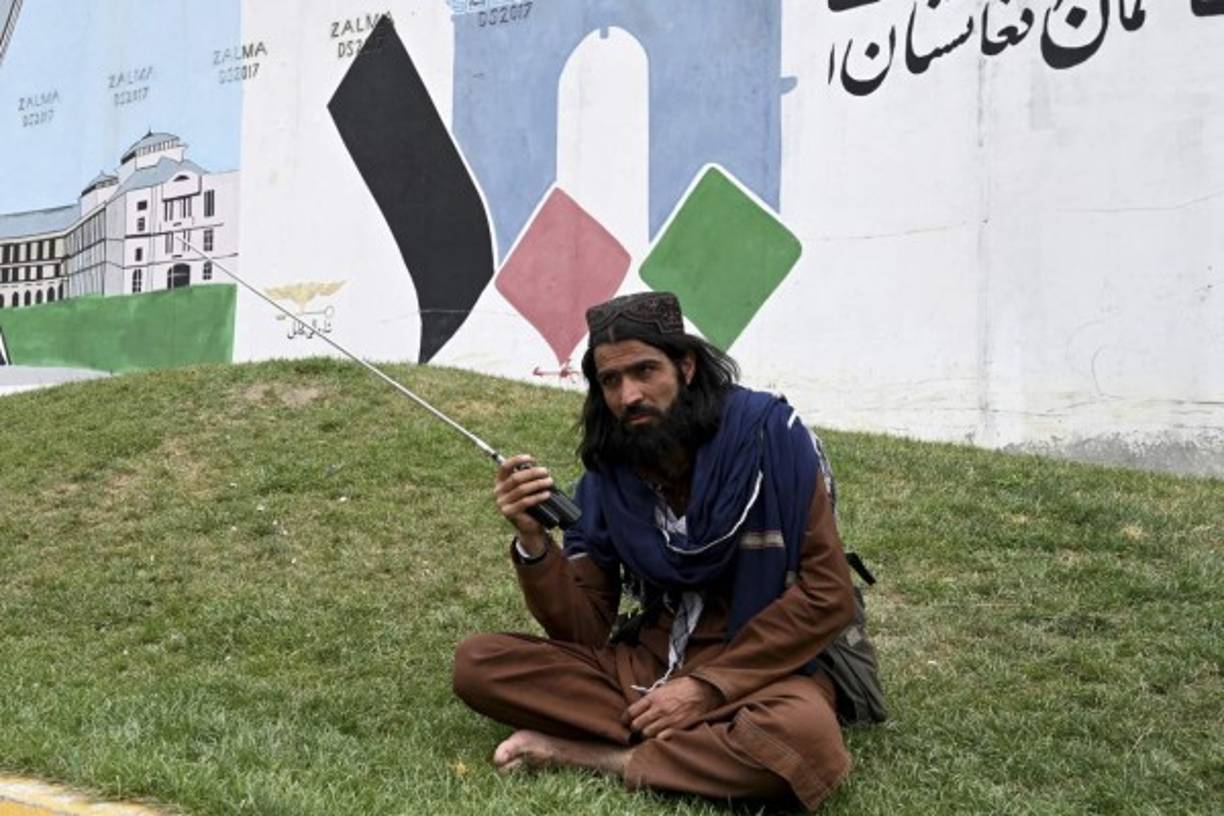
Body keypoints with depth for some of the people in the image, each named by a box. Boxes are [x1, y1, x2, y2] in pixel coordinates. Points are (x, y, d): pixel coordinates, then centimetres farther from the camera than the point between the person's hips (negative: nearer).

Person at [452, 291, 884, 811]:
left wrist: (709, 687, -19)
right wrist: (533, 540, -18)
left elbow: (827, 595, -14)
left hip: (766, 667, -4)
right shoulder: (608, 473, -1)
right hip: (653, 661, 4)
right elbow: (585, 630, 0)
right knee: (477, 664, -13)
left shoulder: (767, 435, -14)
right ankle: (683, 744, -18)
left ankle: (593, 756, -20)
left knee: (803, 736, -40)